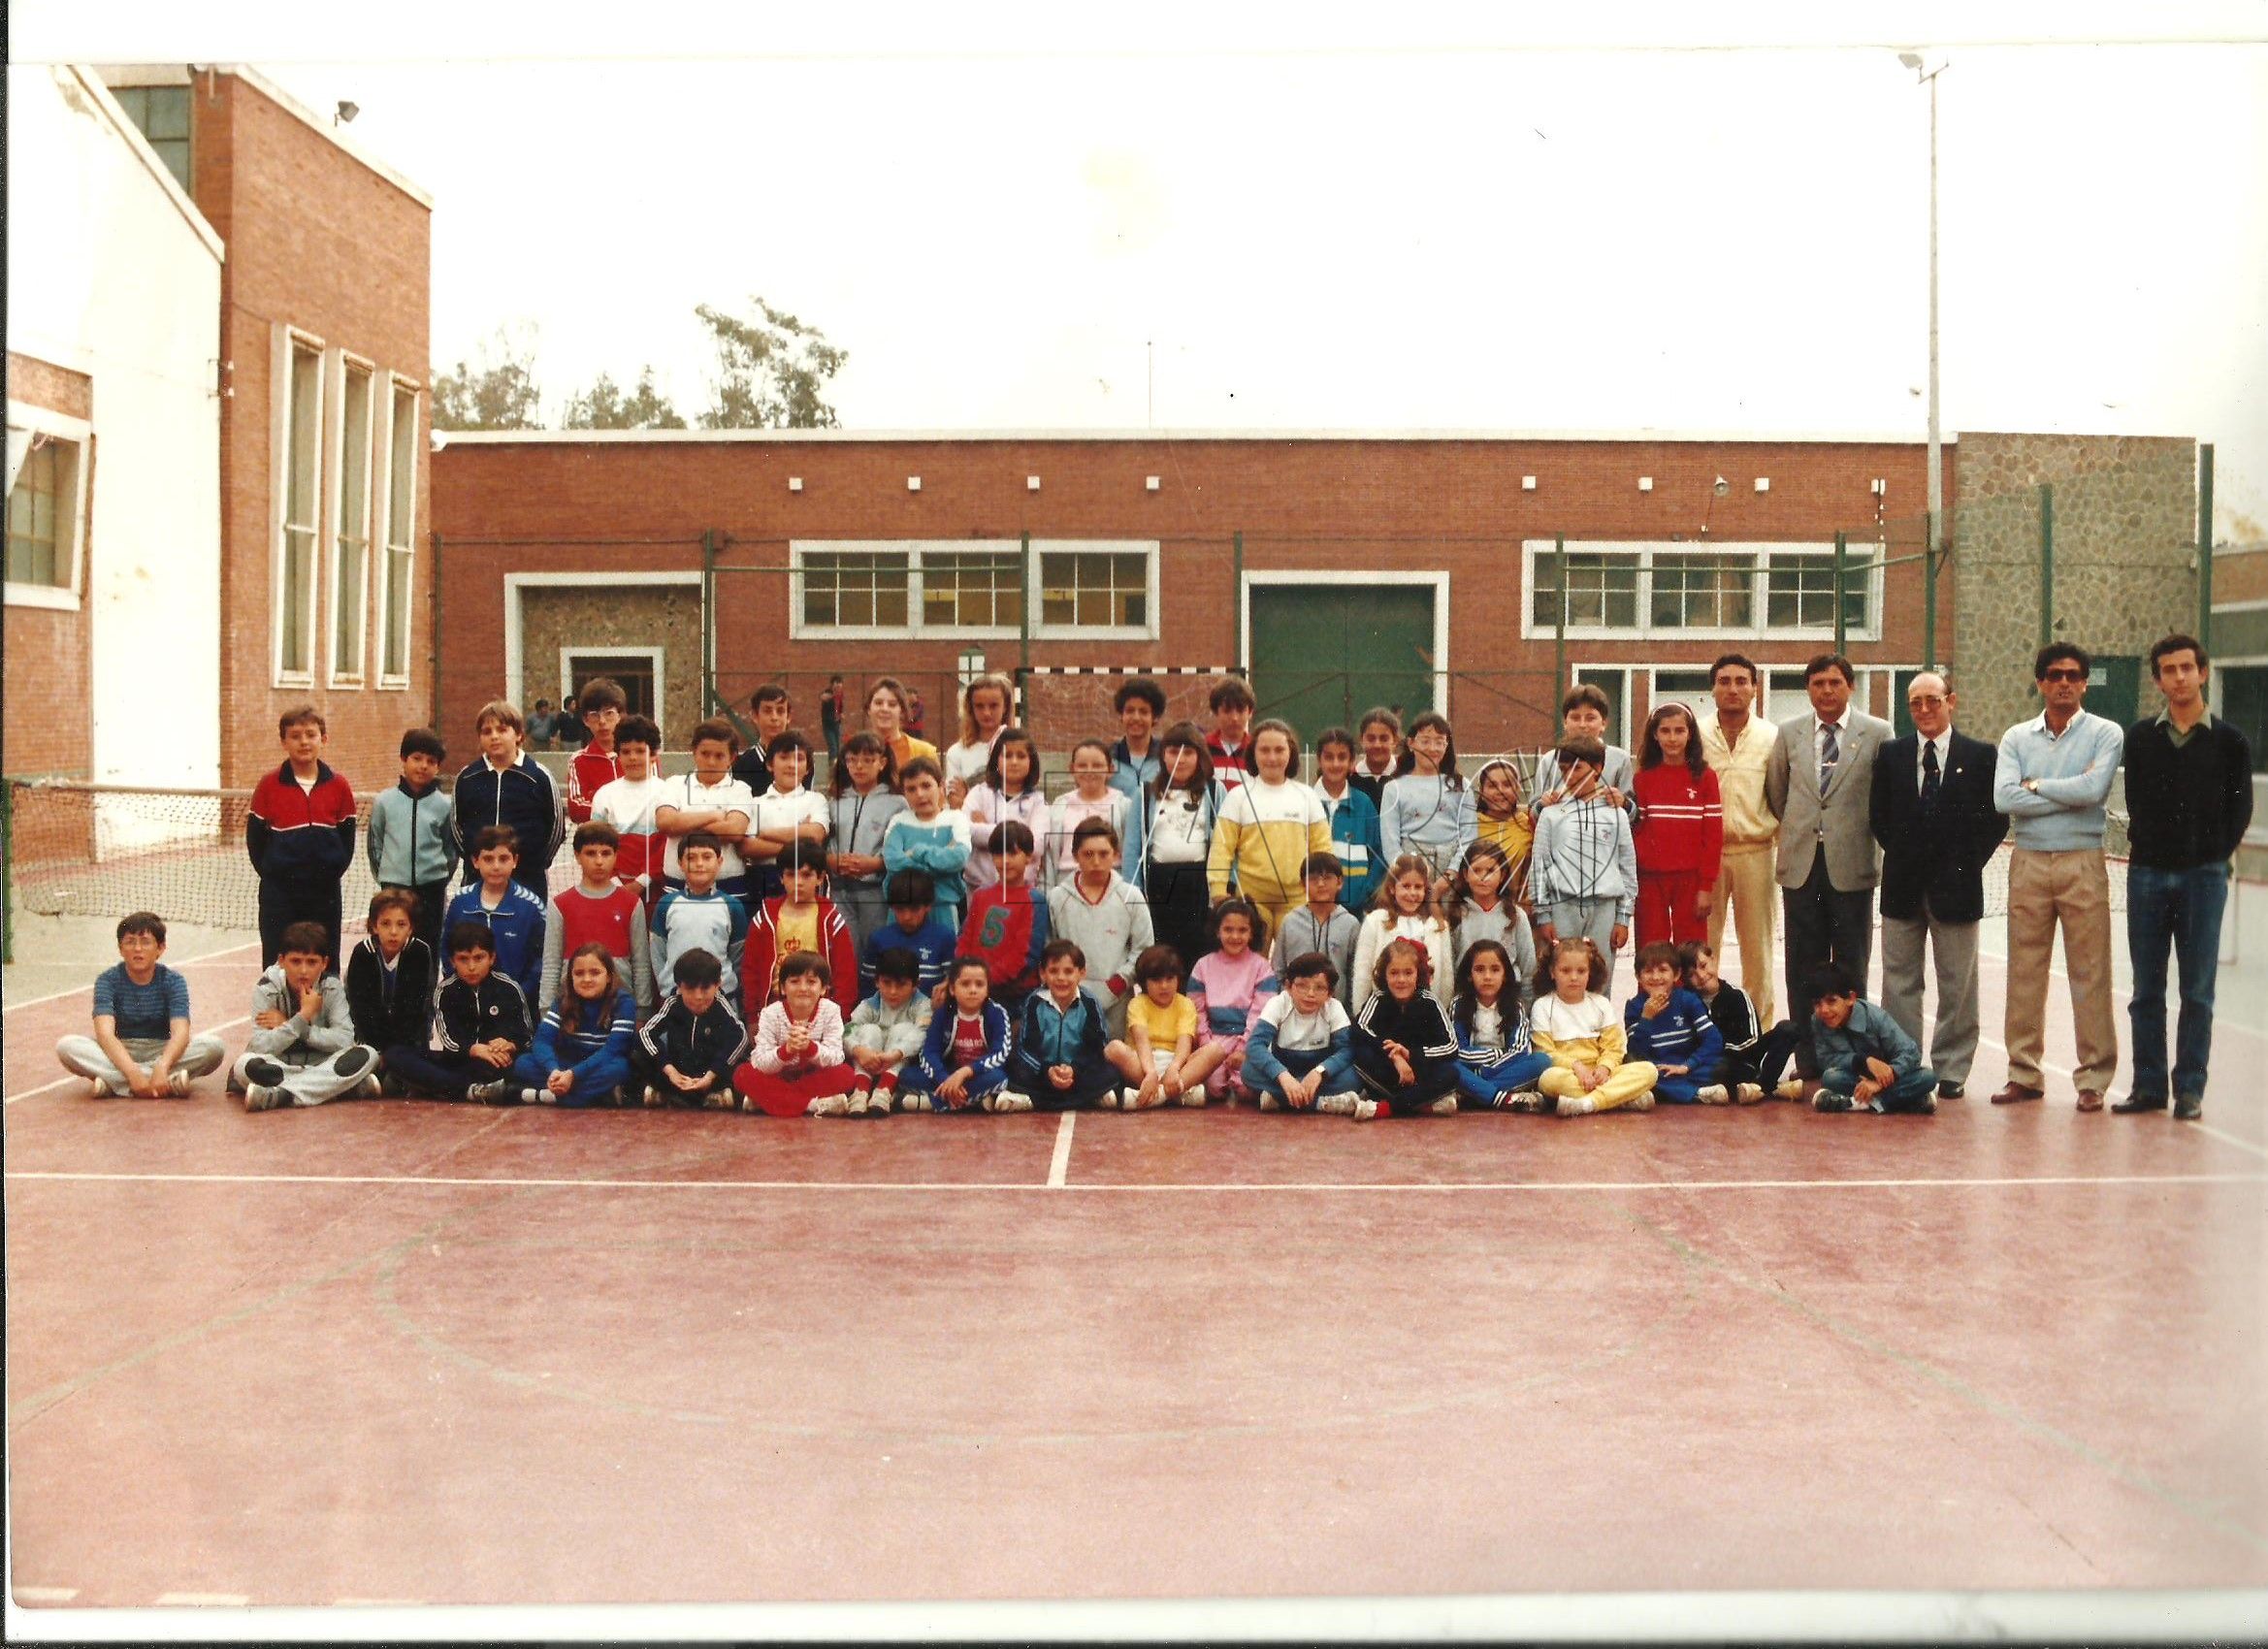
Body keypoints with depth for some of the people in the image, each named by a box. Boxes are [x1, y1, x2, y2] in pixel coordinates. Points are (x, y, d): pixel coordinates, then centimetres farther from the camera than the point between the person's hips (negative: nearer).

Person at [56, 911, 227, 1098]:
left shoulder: (173, 981, -7)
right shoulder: (107, 980, -8)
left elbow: (180, 1032, -21)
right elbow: (105, 1033, -22)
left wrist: (162, 1066, -41)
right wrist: (133, 1073, -38)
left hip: (162, 1051, -1)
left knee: (213, 1046, -27)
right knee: (67, 1046, -28)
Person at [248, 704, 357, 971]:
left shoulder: (339, 786, 2)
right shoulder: (268, 786, -1)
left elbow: (347, 838, 7)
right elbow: (255, 839, 3)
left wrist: (331, 873, -1)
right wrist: (271, 874, -1)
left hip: (325, 892, 1)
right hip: (279, 894, -1)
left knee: (326, 969, 6)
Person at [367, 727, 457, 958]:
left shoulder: (443, 805, -2)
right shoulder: (385, 801, -1)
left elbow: (451, 847, 9)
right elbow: (374, 843, 9)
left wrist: (441, 878, 8)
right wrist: (383, 875, 10)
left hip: (432, 888, 0)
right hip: (394, 887, 0)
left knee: (429, 945, 6)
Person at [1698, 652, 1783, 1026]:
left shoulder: (1772, 738, 3)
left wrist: (1785, 853, -1)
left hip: (1756, 851, 0)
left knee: (1759, 948, 7)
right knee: (1702, 946, 1)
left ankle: (1759, 1029, 15)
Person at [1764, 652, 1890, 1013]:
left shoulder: (1877, 733, 0)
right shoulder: (1789, 733, 8)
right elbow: (1776, 793, 17)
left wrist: (1860, 834, 6)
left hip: (1851, 864, -2)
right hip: (1801, 863, 2)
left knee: (1851, 961, 5)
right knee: (1802, 961, 6)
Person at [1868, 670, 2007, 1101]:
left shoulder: (1980, 755, 0)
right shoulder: (1891, 754, 7)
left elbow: (1996, 819, 1)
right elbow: (1878, 815, 11)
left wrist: (1967, 863, -4)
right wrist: (1900, 856, 3)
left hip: (1956, 885, -2)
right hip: (1903, 886, 2)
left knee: (1957, 985, 5)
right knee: (1899, 982, 5)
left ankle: (1951, 1072, 13)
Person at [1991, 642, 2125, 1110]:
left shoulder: (2105, 734, 1)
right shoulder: (2017, 738, 8)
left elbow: (2093, 789, -17)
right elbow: (2003, 798, -8)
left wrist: (2035, 784, -5)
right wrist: (2069, 795, -9)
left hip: (2082, 863, -2)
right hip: (2028, 862, 3)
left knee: (2090, 974, -1)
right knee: (2024, 974, 5)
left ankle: (2093, 1079, 5)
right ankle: (2024, 1075, 13)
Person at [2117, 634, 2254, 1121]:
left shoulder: (2229, 742, 2)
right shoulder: (2139, 737, 6)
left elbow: (2240, 810, 4)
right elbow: (2136, 802, 10)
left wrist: (2212, 856, -2)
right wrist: (2148, 848, 1)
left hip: (2203, 877, -2)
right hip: (2147, 874, 2)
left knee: (2197, 991, 2)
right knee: (2147, 989, 5)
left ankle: (2189, 1090, 8)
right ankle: (2148, 1086, 12)